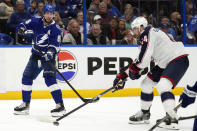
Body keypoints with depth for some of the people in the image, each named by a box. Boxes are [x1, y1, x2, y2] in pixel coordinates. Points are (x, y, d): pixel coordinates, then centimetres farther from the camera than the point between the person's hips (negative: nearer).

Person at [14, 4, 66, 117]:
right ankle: (25, 104, 24)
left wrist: (51, 52, -38)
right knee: (26, 78, 10)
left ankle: (60, 106, -23)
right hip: (36, 55, 6)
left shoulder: (55, 29, -13)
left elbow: (55, 45, -18)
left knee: (50, 79, -22)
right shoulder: (36, 22, -1)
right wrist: (21, 28, -15)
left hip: (48, 56, -6)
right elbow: (26, 24, 8)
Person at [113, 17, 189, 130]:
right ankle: (144, 114, 27)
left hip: (178, 59, -11)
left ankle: (173, 119, -30)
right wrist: (123, 76, 18)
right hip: (165, 63, 11)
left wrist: (134, 69, -6)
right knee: (147, 84, 13)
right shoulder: (144, 39, 17)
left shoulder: (148, 33, -14)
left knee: (162, 86, -26)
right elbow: (140, 61, 22)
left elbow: (144, 57, -23)